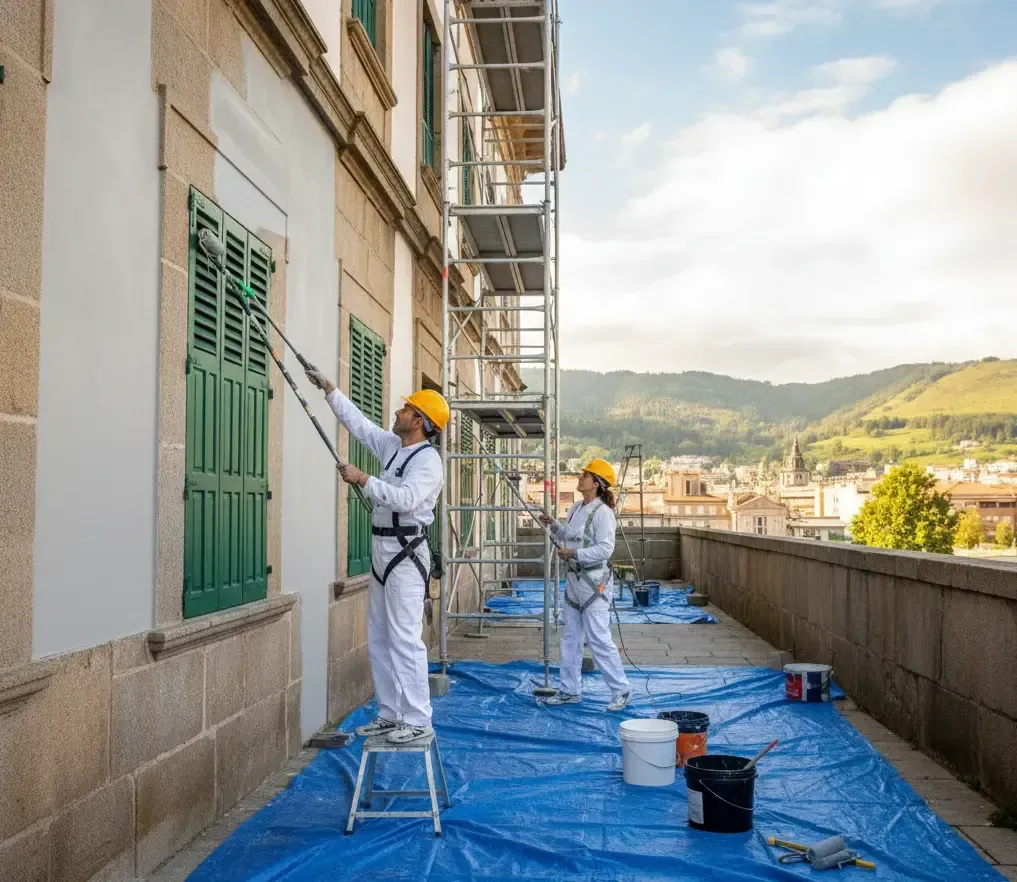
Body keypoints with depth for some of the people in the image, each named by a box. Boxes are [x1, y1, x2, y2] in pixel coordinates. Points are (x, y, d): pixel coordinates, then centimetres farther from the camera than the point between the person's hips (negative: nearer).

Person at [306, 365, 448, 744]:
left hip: (405, 556, -10)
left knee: (404, 640, -11)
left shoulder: (428, 460, -14)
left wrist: (363, 479, -25)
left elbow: (406, 498, -28)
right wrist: (329, 390, 19)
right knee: (378, 639, 12)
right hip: (382, 553, 10)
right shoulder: (392, 446, 13)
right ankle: (390, 714, 20)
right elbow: (359, 422, 21)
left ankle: (417, 721, -6)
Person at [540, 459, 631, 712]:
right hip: (574, 578, 9)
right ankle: (570, 690, 23)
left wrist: (575, 554, -24)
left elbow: (605, 548, -21)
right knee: (570, 637, 13)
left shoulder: (602, 512, -15)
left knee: (599, 639, -6)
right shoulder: (576, 508, 12)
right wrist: (554, 526, 5)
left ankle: (621, 690, 7)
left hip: (594, 581, -9)